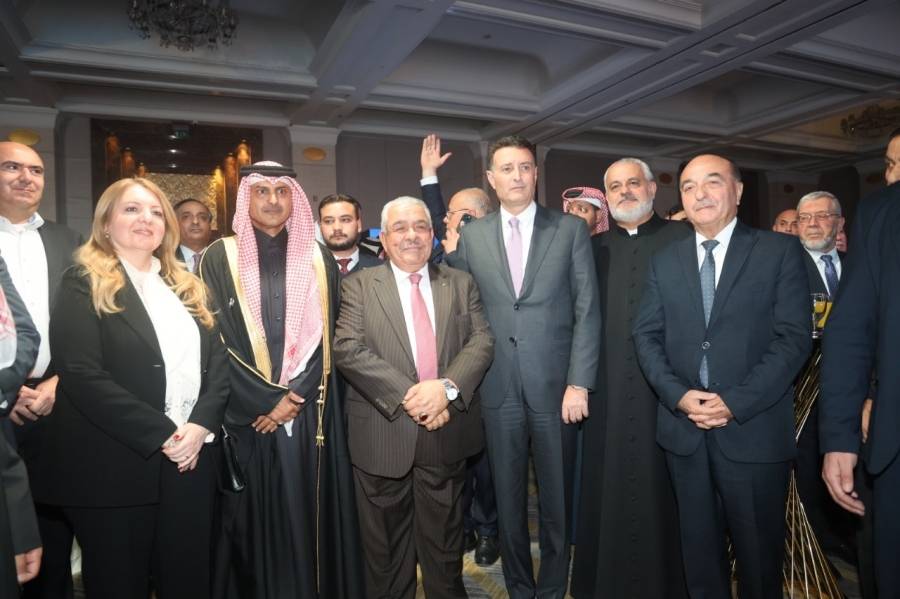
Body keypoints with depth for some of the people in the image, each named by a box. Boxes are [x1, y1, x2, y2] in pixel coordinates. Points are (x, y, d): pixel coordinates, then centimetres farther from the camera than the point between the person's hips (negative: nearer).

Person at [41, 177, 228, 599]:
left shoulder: (186, 288, 13)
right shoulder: (84, 284, -3)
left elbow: (218, 362, 7)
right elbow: (81, 375, -15)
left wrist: (201, 425, -10)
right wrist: (162, 434, -16)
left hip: (190, 461, 5)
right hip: (116, 467, -4)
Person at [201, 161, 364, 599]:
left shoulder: (319, 260, 9)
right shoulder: (219, 259, 3)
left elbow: (326, 337, 4)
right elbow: (218, 341, -4)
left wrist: (295, 396, -8)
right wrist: (267, 399, -10)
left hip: (310, 413, 2)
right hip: (248, 416, -1)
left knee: (309, 522, 8)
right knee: (253, 522, 7)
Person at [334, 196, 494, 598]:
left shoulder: (461, 284, 9)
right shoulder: (359, 285, 2)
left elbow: (482, 341, 0)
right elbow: (348, 350, -10)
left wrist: (448, 387, -18)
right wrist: (406, 396, -18)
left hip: (446, 433, 2)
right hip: (384, 435, -1)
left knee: (444, 546, 17)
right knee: (386, 549, 14)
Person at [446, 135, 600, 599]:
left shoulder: (571, 230, 2)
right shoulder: (470, 236, 7)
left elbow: (587, 310, -2)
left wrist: (579, 383, -9)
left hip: (555, 386, -1)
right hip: (498, 388, 2)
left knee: (557, 498, 11)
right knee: (508, 497, 13)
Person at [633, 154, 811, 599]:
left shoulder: (781, 252, -1)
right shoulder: (664, 261, 9)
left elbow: (794, 338, -8)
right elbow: (646, 336, 4)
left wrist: (735, 403, -16)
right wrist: (679, 395, -11)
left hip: (754, 428, -2)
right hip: (683, 428, 3)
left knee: (758, 548, 12)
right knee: (698, 545, 15)